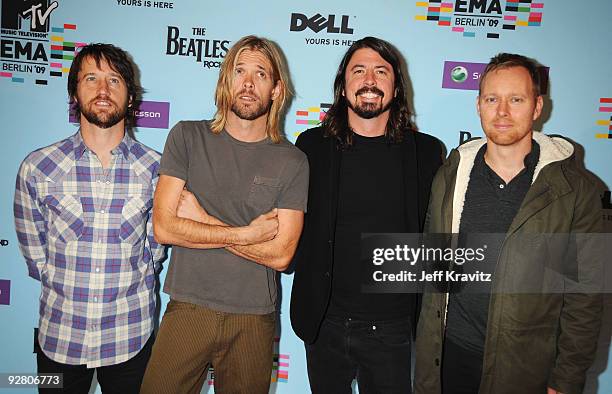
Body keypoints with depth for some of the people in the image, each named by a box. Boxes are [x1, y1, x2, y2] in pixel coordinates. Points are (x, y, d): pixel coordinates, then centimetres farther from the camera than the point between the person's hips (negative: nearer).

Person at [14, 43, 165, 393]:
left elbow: (154, 249, 1)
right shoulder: (37, 168, -7)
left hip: (130, 337, 0)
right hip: (59, 337, 1)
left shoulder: (156, 168, -8)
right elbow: (35, 258, 2)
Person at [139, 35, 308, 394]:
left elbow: (280, 254, -12)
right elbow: (164, 228, -9)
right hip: (187, 310, 0)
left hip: (253, 319, 0)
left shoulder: (292, 161, -4)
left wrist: (201, 219, -12)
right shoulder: (188, 137, -2)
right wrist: (246, 234, -12)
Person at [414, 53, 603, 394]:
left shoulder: (575, 190, -9)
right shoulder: (450, 177, -1)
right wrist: (427, 355, 6)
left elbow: (585, 299, -5)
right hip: (450, 354, 2)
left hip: (526, 366, -2)